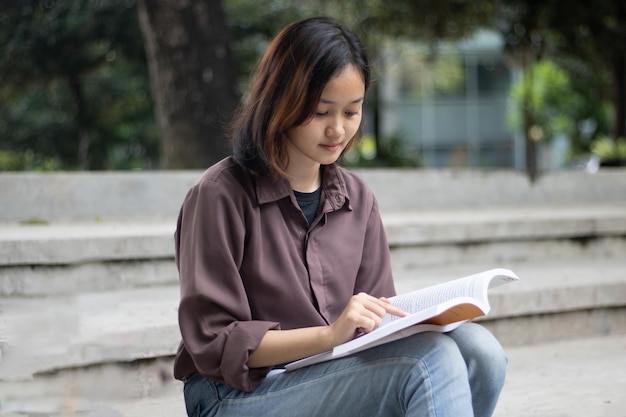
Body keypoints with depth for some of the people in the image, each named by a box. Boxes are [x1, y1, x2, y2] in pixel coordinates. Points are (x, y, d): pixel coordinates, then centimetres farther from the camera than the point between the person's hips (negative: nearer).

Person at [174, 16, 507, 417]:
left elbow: (373, 324, 13)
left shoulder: (357, 198, 12)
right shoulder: (221, 195, -8)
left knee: (477, 348, -21)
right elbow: (214, 344, -11)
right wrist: (329, 335, -23)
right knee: (429, 362, -31)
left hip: (335, 379, 7)